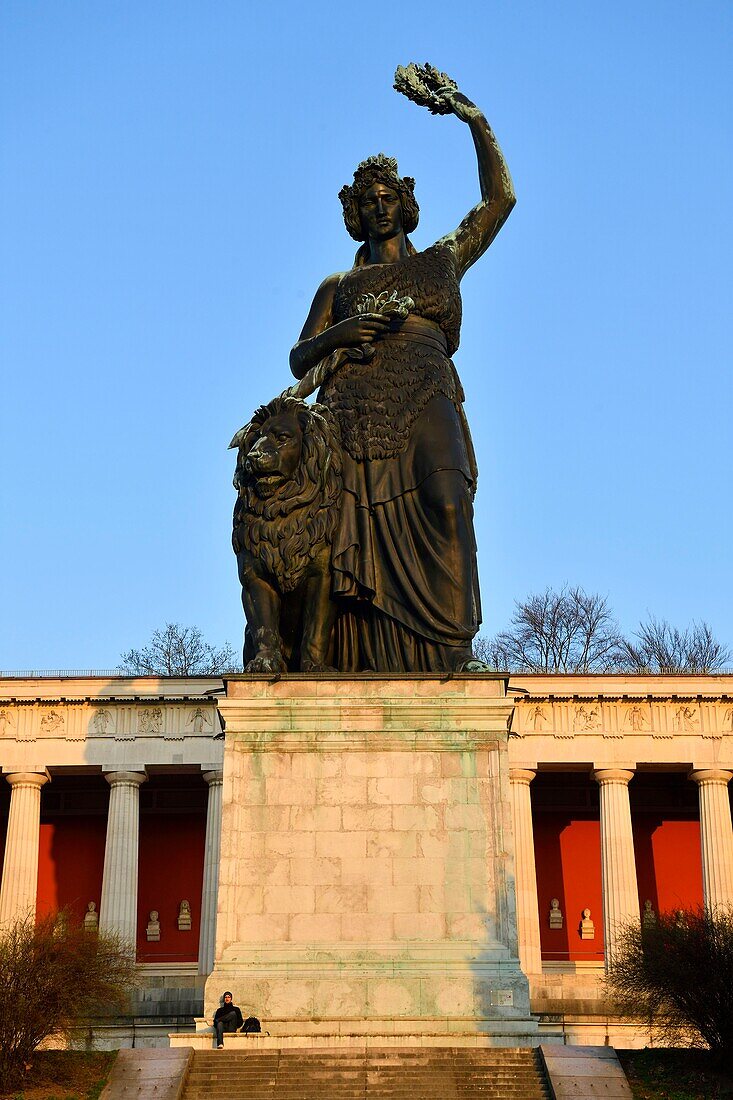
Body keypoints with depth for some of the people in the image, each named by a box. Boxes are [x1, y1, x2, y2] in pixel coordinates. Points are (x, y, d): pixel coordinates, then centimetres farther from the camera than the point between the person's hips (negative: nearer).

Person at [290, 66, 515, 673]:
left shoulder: (440, 261, 27)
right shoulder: (337, 286, 28)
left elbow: (500, 199, 18)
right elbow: (300, 359, 19)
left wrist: (475, 119, 13)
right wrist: (338, 334, -2)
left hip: (424, 400, -1)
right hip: (353, 411, 2)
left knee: (446, 502, -28)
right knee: (361, 536, -16)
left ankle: (455, 650, -33)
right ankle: (368, 666, -20)